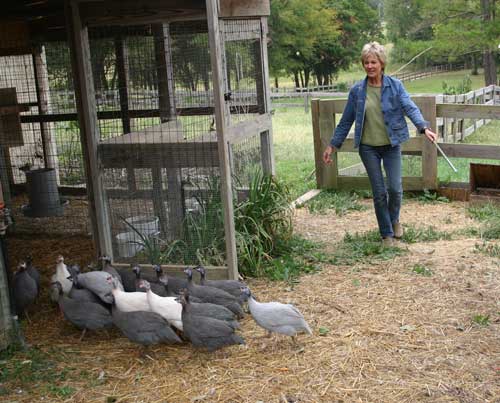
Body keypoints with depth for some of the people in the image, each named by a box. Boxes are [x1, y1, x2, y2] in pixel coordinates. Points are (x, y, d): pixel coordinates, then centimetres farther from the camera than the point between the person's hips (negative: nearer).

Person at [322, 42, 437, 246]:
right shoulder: (357, 90, 0)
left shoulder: (395, 85, -3)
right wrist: (333, 145, 5)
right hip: (368, 147, 1)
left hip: (391, 145, -1)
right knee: (379, 192, 3)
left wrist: (424, 127, -33)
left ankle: (394, 220, 27)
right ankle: (386, 233, 19)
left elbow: (410, 108, -15)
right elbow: (346, 121, 6)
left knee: (395, 188, -6)